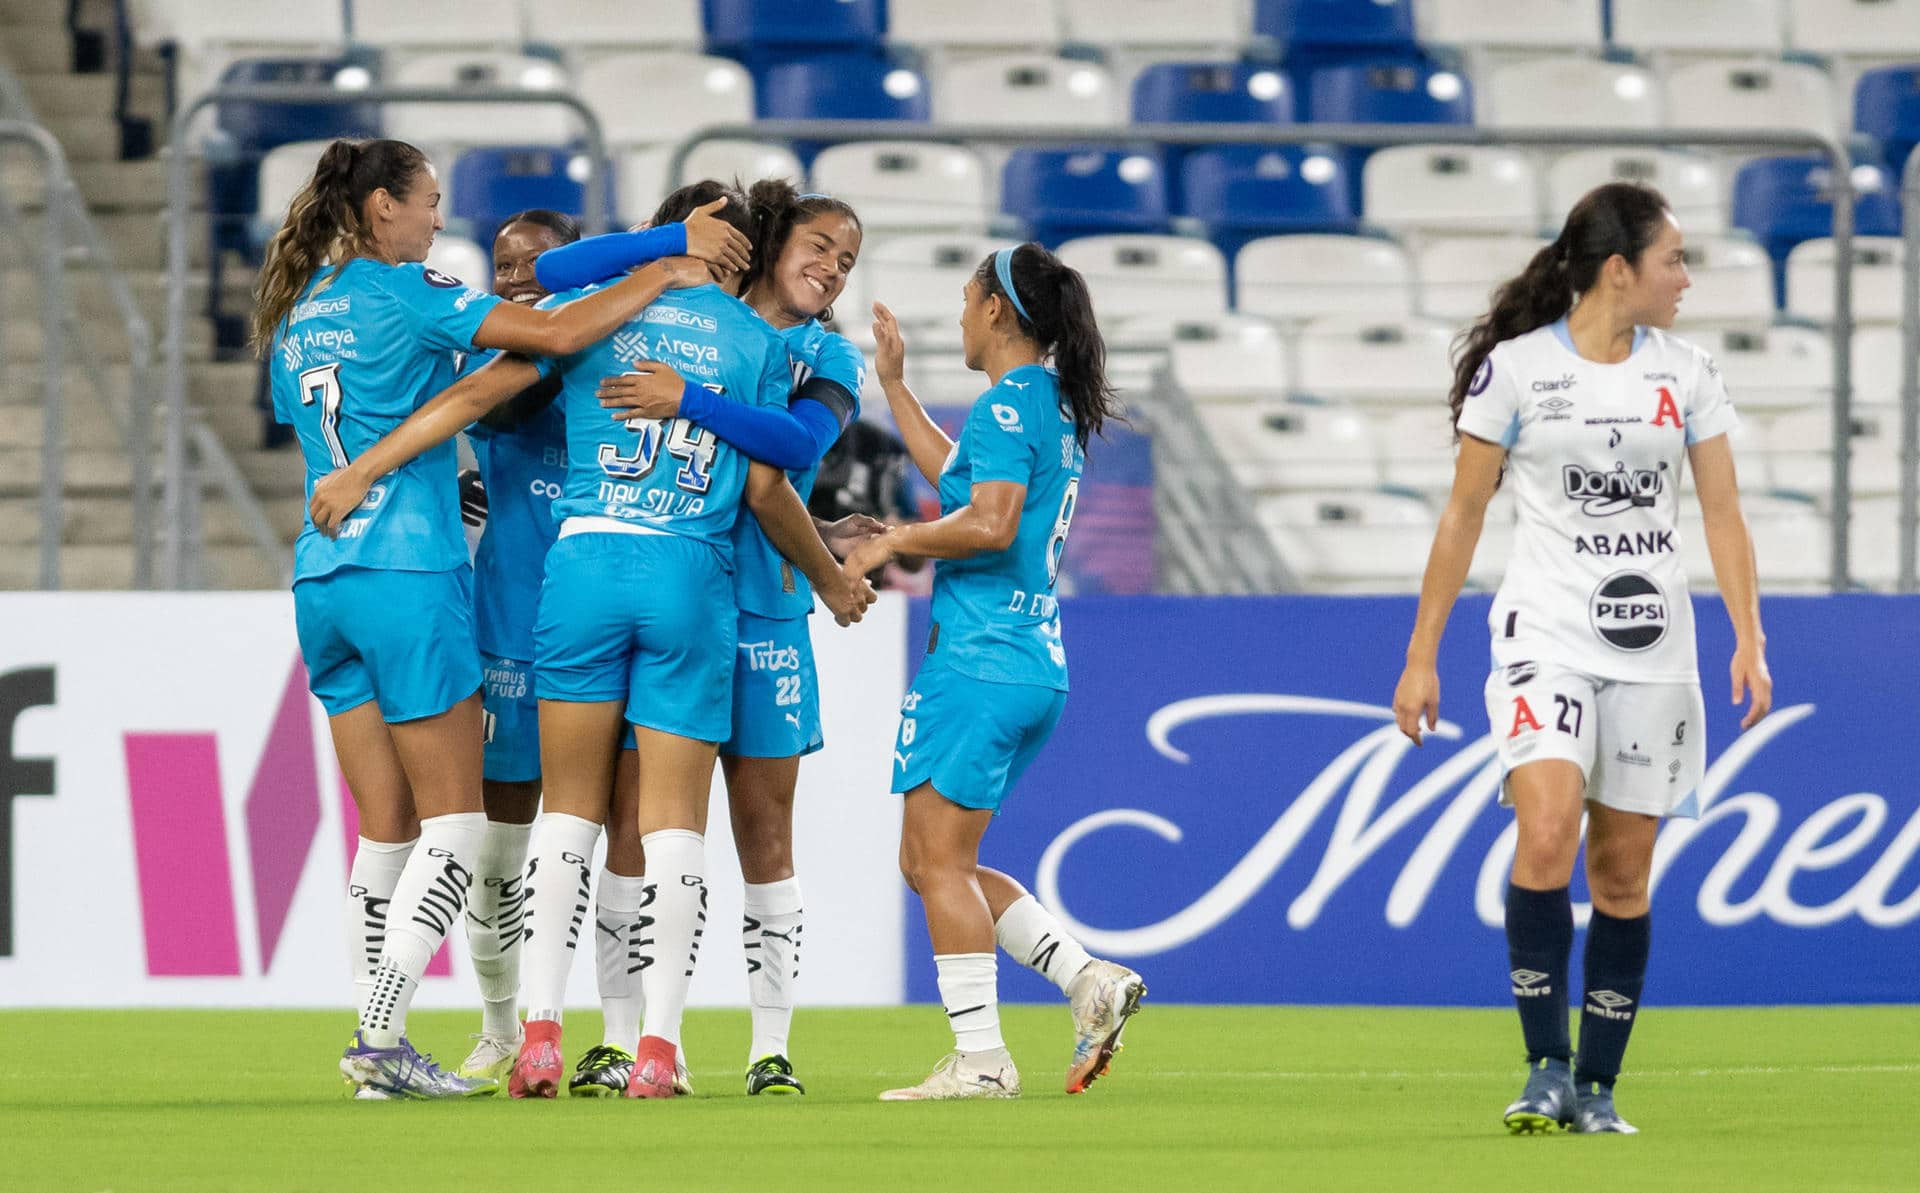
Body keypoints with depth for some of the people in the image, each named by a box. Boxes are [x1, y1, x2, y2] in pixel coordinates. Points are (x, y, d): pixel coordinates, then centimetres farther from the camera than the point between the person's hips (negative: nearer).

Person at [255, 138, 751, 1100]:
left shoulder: (297, 311, 16)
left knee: (386, 828, 10)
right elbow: (555, 334, -15)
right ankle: (380, 1037, -11)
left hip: (323, 578, 8)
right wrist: (671, 270, -6)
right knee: (455, 823, -2)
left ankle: (379, 1051, 5)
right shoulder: (405, 294, -8)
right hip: (408, 572, -8)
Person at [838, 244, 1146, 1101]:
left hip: (981, 665, -10)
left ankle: (979, 1058, -6)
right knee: (931, 863, 14)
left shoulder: (1009, 404, -12)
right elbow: (963, 481, 33)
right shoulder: (1056, 408, 18)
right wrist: (894, 387, 38)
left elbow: (990, 523, -24)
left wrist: (892, 542, -11)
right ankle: (1089, 980, 5)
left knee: (939, 860, -5)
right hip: (1036, 667, 10)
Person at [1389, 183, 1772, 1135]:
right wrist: (1421, 655, 2)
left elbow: (1722, 514, 7)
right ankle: (1546, 1069, -16)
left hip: (1653, 649, 3)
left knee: (1623, 872, 4)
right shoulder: (1515, 368, -3)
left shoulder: (1686, 374, 6)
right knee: (1548, 832, -23)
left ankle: (1596, 1089, 12)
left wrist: (1748, 637, -5)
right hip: (1546, 635, -3)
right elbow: (1464, 515, 2)